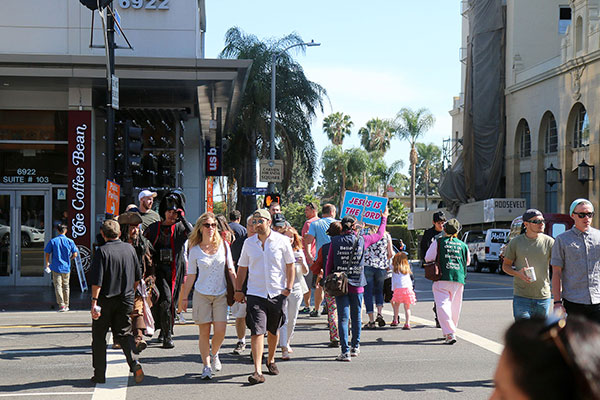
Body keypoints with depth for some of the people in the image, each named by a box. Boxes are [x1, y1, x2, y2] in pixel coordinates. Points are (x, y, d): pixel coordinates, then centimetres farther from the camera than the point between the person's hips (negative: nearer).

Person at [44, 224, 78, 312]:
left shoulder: (53, 241, -5)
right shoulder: (70, 241, -3)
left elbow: (47, 254, -3)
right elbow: (75, 254, -4)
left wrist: (47, 263, 15)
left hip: (56, 267, -2)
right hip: (66, 267, 2)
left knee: (58, 286, 1)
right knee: (66, 286, 14)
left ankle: (61, 305, -10)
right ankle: (66, 305, 21)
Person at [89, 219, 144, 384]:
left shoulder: (102, 251, -11)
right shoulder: (129, 248, 4)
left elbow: (97, 280, -18)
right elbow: (138, 276, 12)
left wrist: (94, 301, -17)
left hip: (105, 300, -4)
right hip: (126, 300, 4)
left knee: (99, 336, 10)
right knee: (124, 333, 11)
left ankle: (99, 374, 13)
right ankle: (134, 361, -15)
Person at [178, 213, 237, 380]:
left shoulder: (223, 245, 3)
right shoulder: (195, 250, 1)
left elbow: (231, 270, 8)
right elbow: (191, 275, 6)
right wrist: (184, 298, 6)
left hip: (221, 294, 1)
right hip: (202, 294, -1)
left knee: (220, 330, -5)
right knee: (204, 331, 0)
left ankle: (214, 354, 25)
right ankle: (206, 365, 10)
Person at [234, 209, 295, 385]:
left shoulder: (282, 241, -1)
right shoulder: (249, 243, 6)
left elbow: (290, 265, 4)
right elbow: (242, 267, 14)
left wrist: (289, 287, -4)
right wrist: (238, 290, 7)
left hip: (277, 293, 0)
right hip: (255, 294, 0)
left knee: (273, 330, 13)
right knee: (257, 331, -12)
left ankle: (271, 360, 38)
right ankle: (258, 371, -16)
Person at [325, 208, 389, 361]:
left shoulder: (335, 241, -4)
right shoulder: (362, 240, -1)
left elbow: (329, 264, -2)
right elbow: (379, 234, 17)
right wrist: (384, 218, 32)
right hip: (357, 285, 1)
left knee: (343, 317, -1)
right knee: (356, 317, 16)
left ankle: (345, 351, -8)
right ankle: (355, 347, 28)